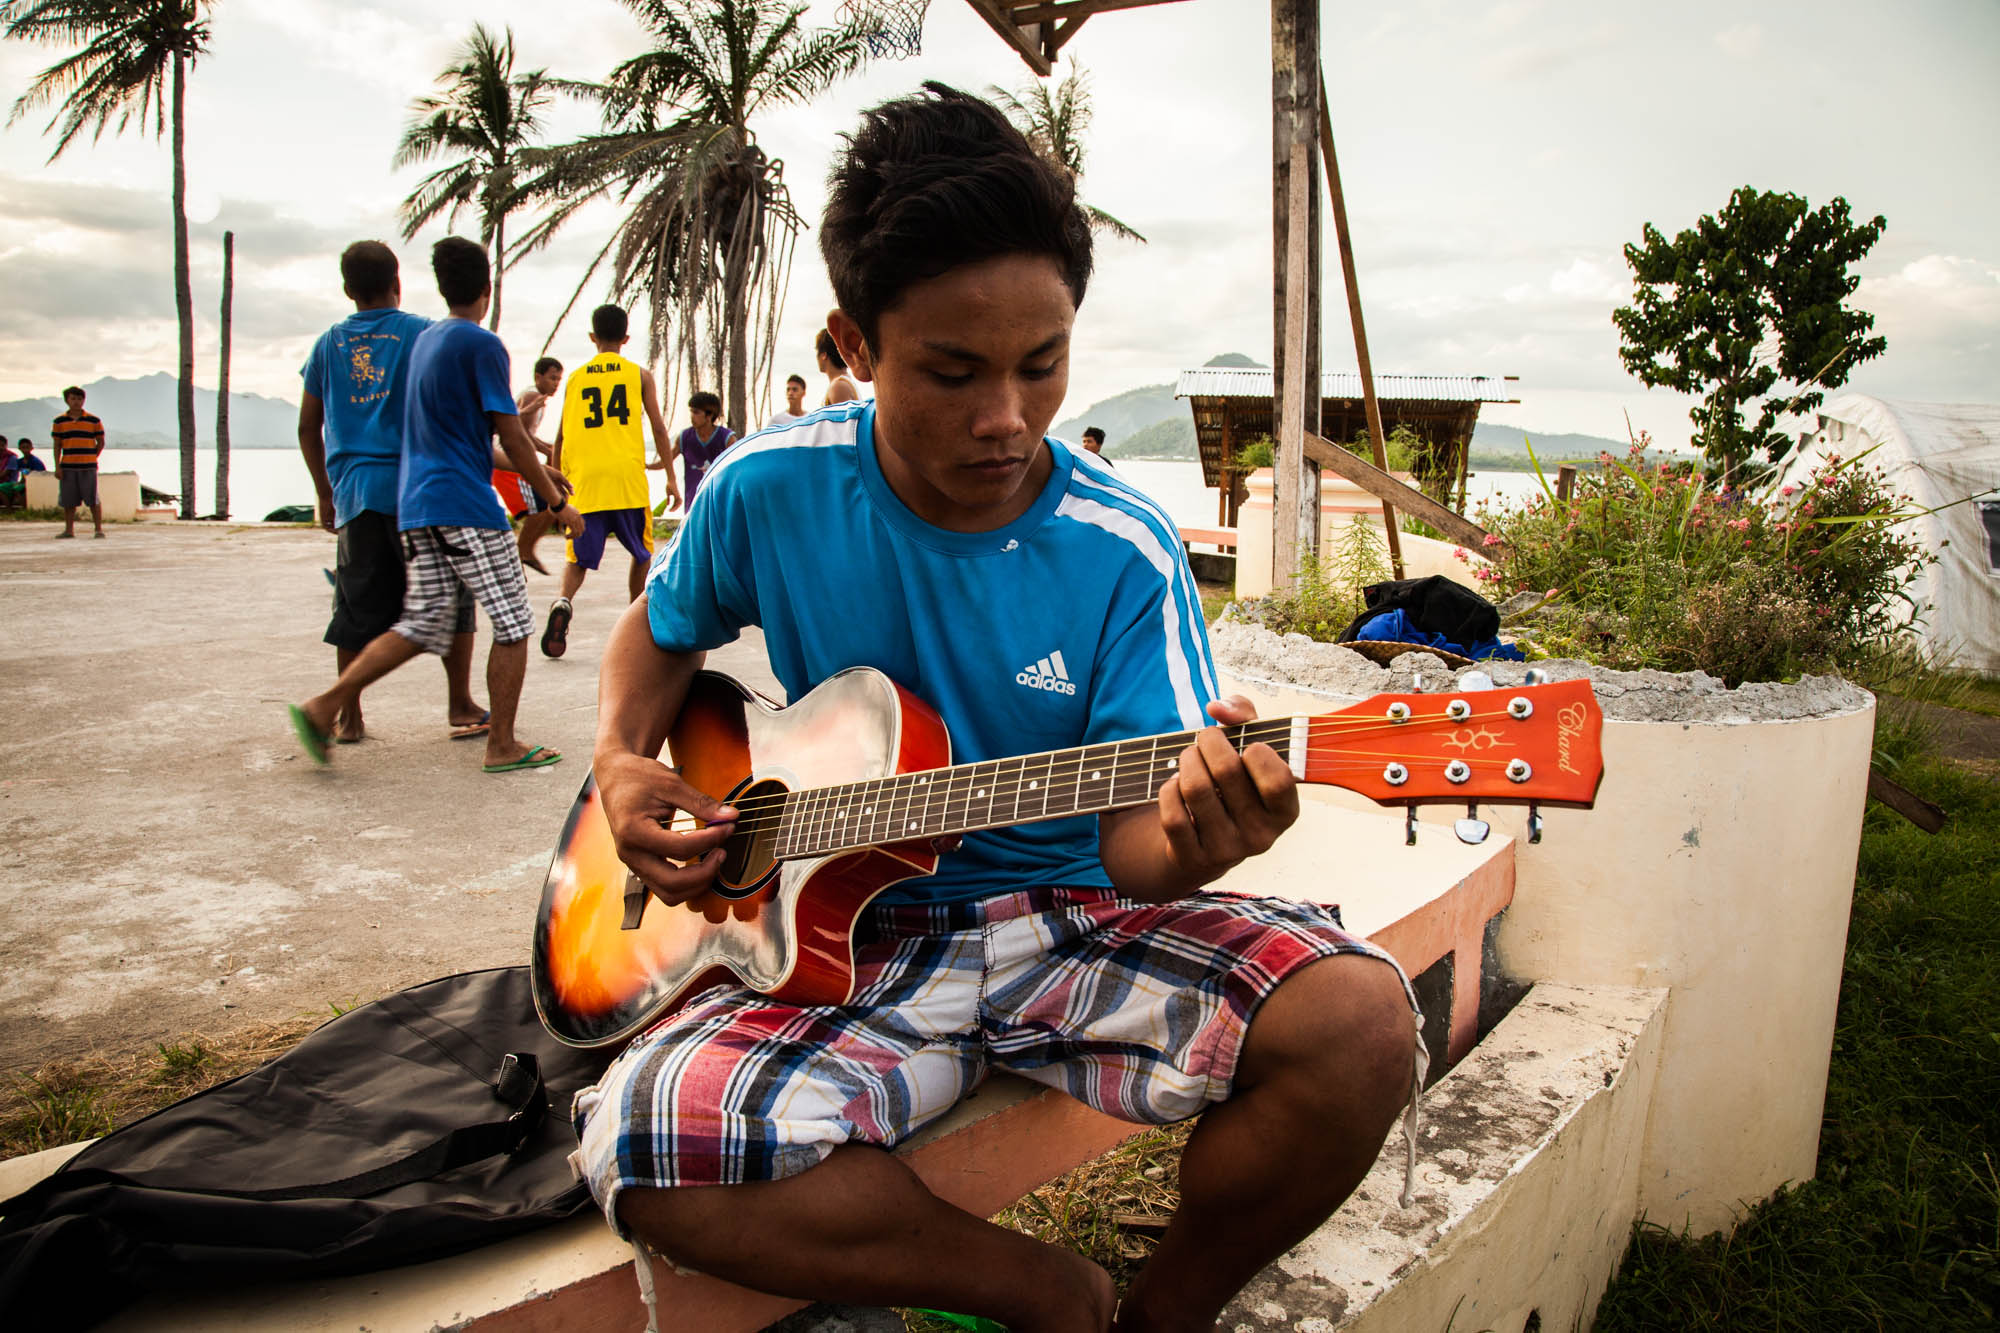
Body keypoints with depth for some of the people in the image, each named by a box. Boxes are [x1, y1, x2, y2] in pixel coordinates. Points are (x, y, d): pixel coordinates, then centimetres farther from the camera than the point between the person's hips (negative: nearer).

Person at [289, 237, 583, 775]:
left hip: (416, 504, 8)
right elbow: (512, 437, -9)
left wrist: (530, 469, 34)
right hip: (468, 507, -8)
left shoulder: (423, 341, 19)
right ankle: (502, 745, 3)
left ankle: (324, 706, 3)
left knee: (422, 626, 11)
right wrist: (557, 501, -1)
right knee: (513, 623, 1)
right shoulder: (482, 345, -7)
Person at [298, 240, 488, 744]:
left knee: (357, 607, 8)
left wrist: (325, 493, 22)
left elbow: (308, 427, 15)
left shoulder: (329, 344, 12)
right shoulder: (422, 333, 0)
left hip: (354, 490, 4)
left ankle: (349, 716, 11)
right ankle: (461, 706, 6)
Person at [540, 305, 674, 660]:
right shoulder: (639, 374, 9)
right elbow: (658, 429, 5)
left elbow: (561, 435, 12)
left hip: (584, 480, 1)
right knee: (642, 554, 17)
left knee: (578, 557, 8)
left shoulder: (576, 378, 13)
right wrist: (670, 478, 9)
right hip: (628, 478, -1)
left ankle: (564, 602, -21)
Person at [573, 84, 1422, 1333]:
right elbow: (663, 631, 16)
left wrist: (1185, 841, -35)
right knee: (644, 1146, -29)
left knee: (1361, 1021, -26)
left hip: (1073, 917, 0)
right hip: (847, 932, 1)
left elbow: (1128, 839, -10)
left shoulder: (1124, 553, -8)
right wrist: (624, 762, -3)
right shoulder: (769, 493, -5)